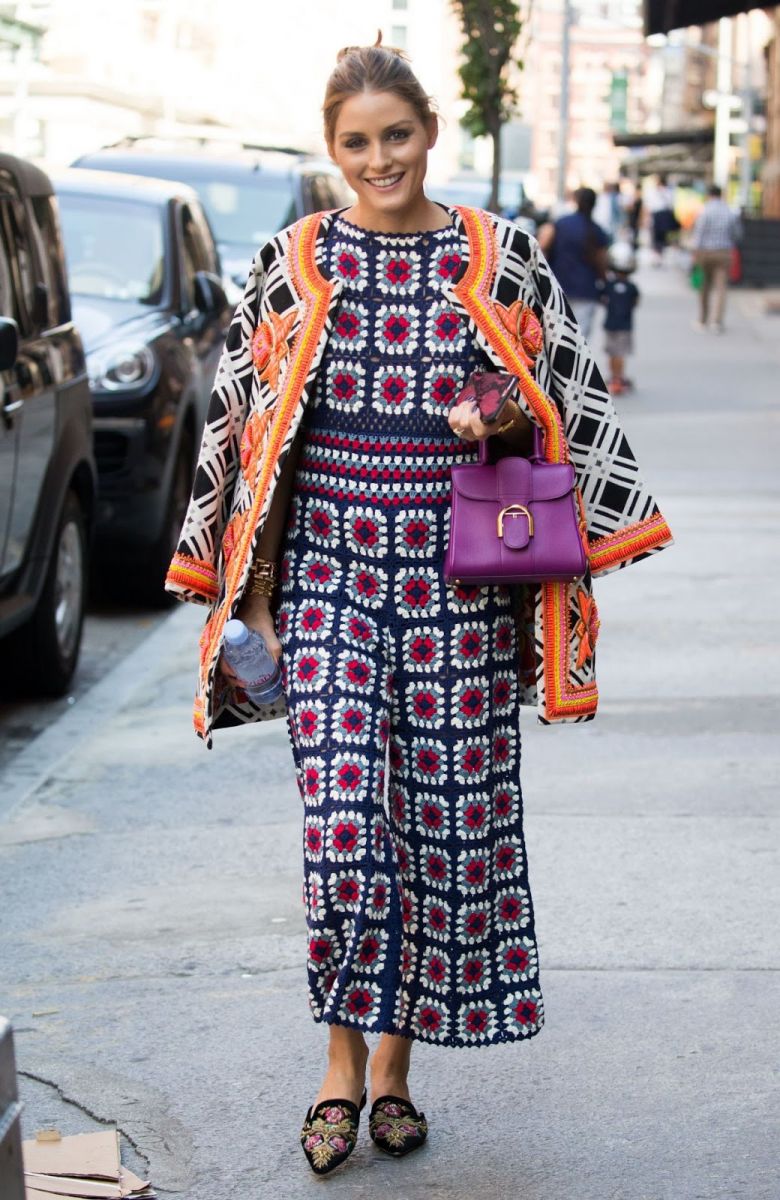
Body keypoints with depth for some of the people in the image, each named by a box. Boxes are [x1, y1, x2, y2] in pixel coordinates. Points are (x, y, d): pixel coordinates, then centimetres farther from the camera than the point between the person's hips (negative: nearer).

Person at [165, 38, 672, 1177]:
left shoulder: (501, 259, 6)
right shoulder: (292, 264, 6)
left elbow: (570, 408, 12)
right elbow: (246, 430, 9)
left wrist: (505, 420, -11)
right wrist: (254, 588, 4)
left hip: (462, 571, 1)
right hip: (330, 566, -1)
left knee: (449, 814, 3)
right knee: (343, 812, -10)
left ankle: (397, 1060, 18)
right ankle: (345, 1061, 6)